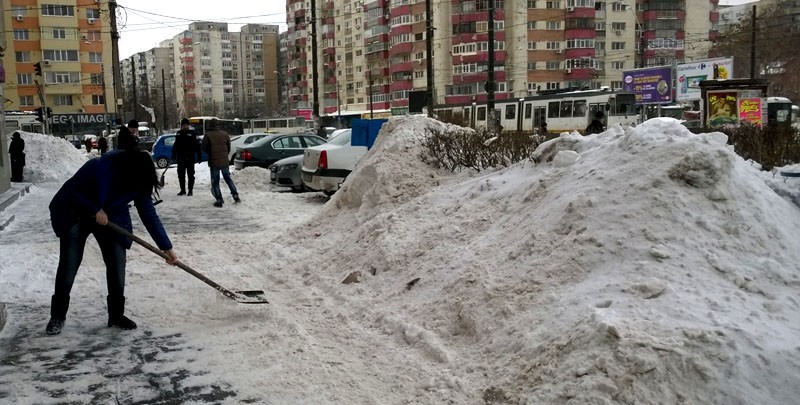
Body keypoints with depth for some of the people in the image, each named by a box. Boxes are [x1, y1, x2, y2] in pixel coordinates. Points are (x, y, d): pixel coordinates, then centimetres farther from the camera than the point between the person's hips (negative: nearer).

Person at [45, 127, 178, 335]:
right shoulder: (99, 167, -34)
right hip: (75, 215, -3)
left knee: (117, 265, -4)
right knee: (68, 267, 0)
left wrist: (166, 247, -16)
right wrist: (95, 210, -28)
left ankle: (116, 315, 9)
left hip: (111, 219, 4)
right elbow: (71, 192, -22)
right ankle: (57, 316, 16)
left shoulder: (140, 181, -20)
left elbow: (149, 214, -14)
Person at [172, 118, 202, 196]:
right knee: (181, 174, 8)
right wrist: (174, 156, 13)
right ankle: (183, 190, 18)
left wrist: (199, 157, -11)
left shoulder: (192, 133, -5)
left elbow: (197, 146, -7)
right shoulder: (179, 133, 10)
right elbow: (175, 146, 16)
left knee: (190, 174, 2)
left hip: (190, 158, -5)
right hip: (180, 158, 5)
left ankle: (190, 190, 8)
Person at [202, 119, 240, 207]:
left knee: (215, 181, 6)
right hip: (225, 161, 3)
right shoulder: (225, 134, 0)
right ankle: (235, 196, 13)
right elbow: (229, 147, 6)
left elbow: (204, 148, -3)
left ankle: (219, 200, 3)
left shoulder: (208, 135, -10)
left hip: (213, 162, -3)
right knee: (228, 179, 18)